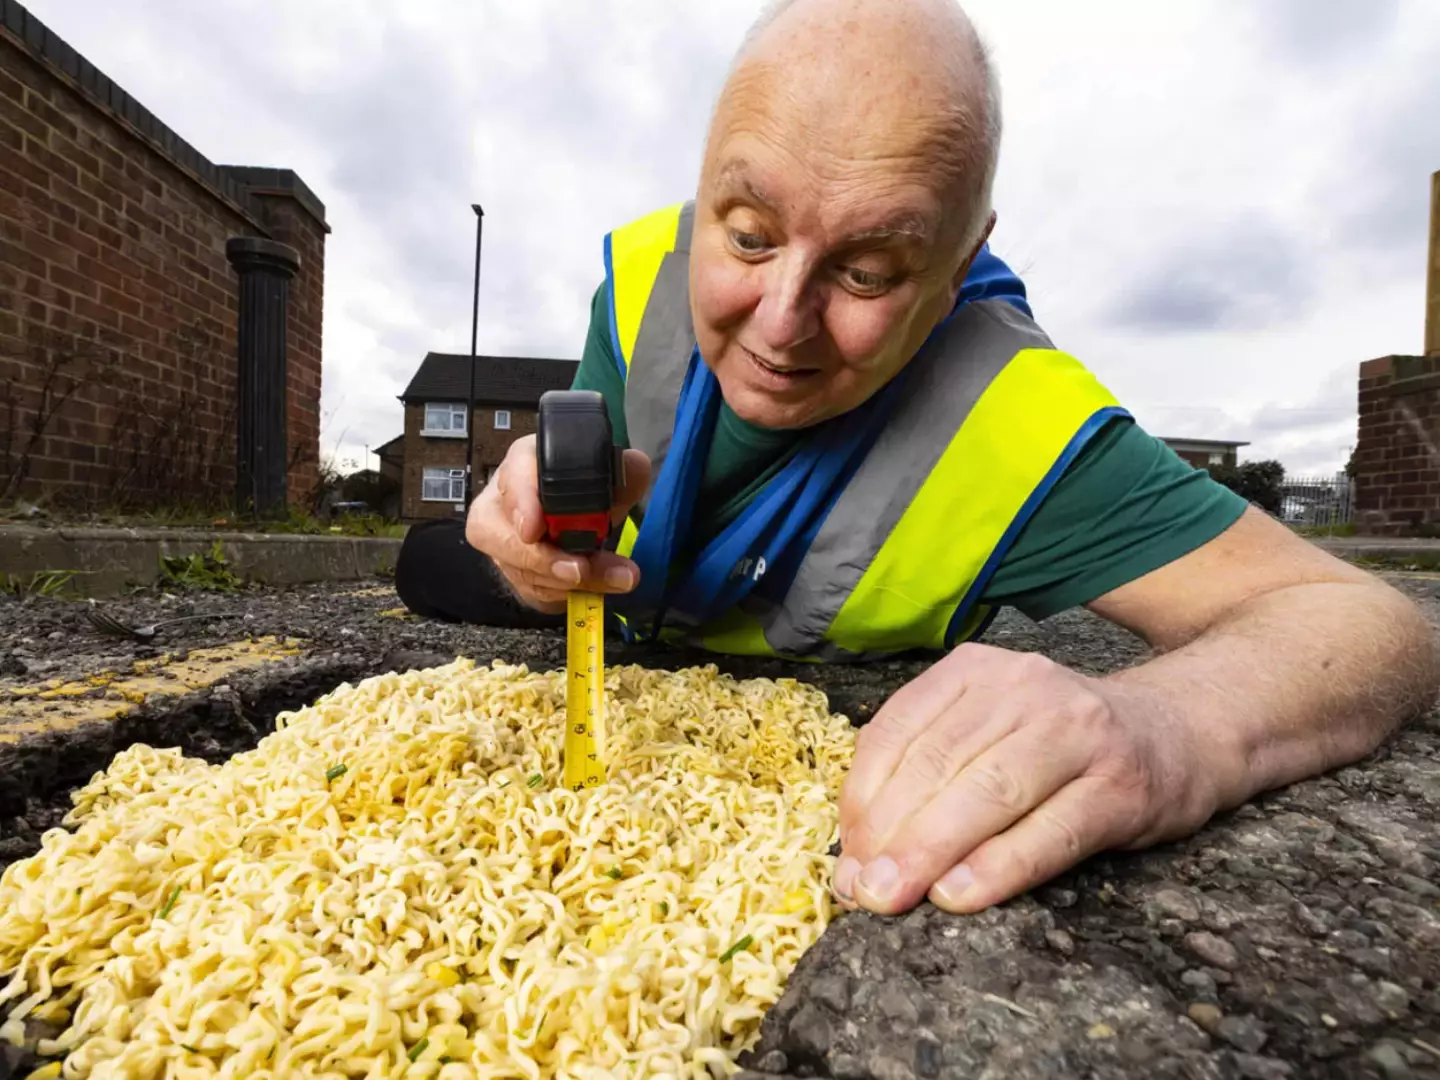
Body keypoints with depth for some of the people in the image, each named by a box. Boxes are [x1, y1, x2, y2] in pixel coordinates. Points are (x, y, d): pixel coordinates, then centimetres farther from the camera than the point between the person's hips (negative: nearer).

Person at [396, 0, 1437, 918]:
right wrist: (555, 553, -39)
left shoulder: (1019, 433, -36)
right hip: (636, 680, 4)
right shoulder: (647, 279, -21)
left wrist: (1163, 723, -56)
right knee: (437, 565, 9)